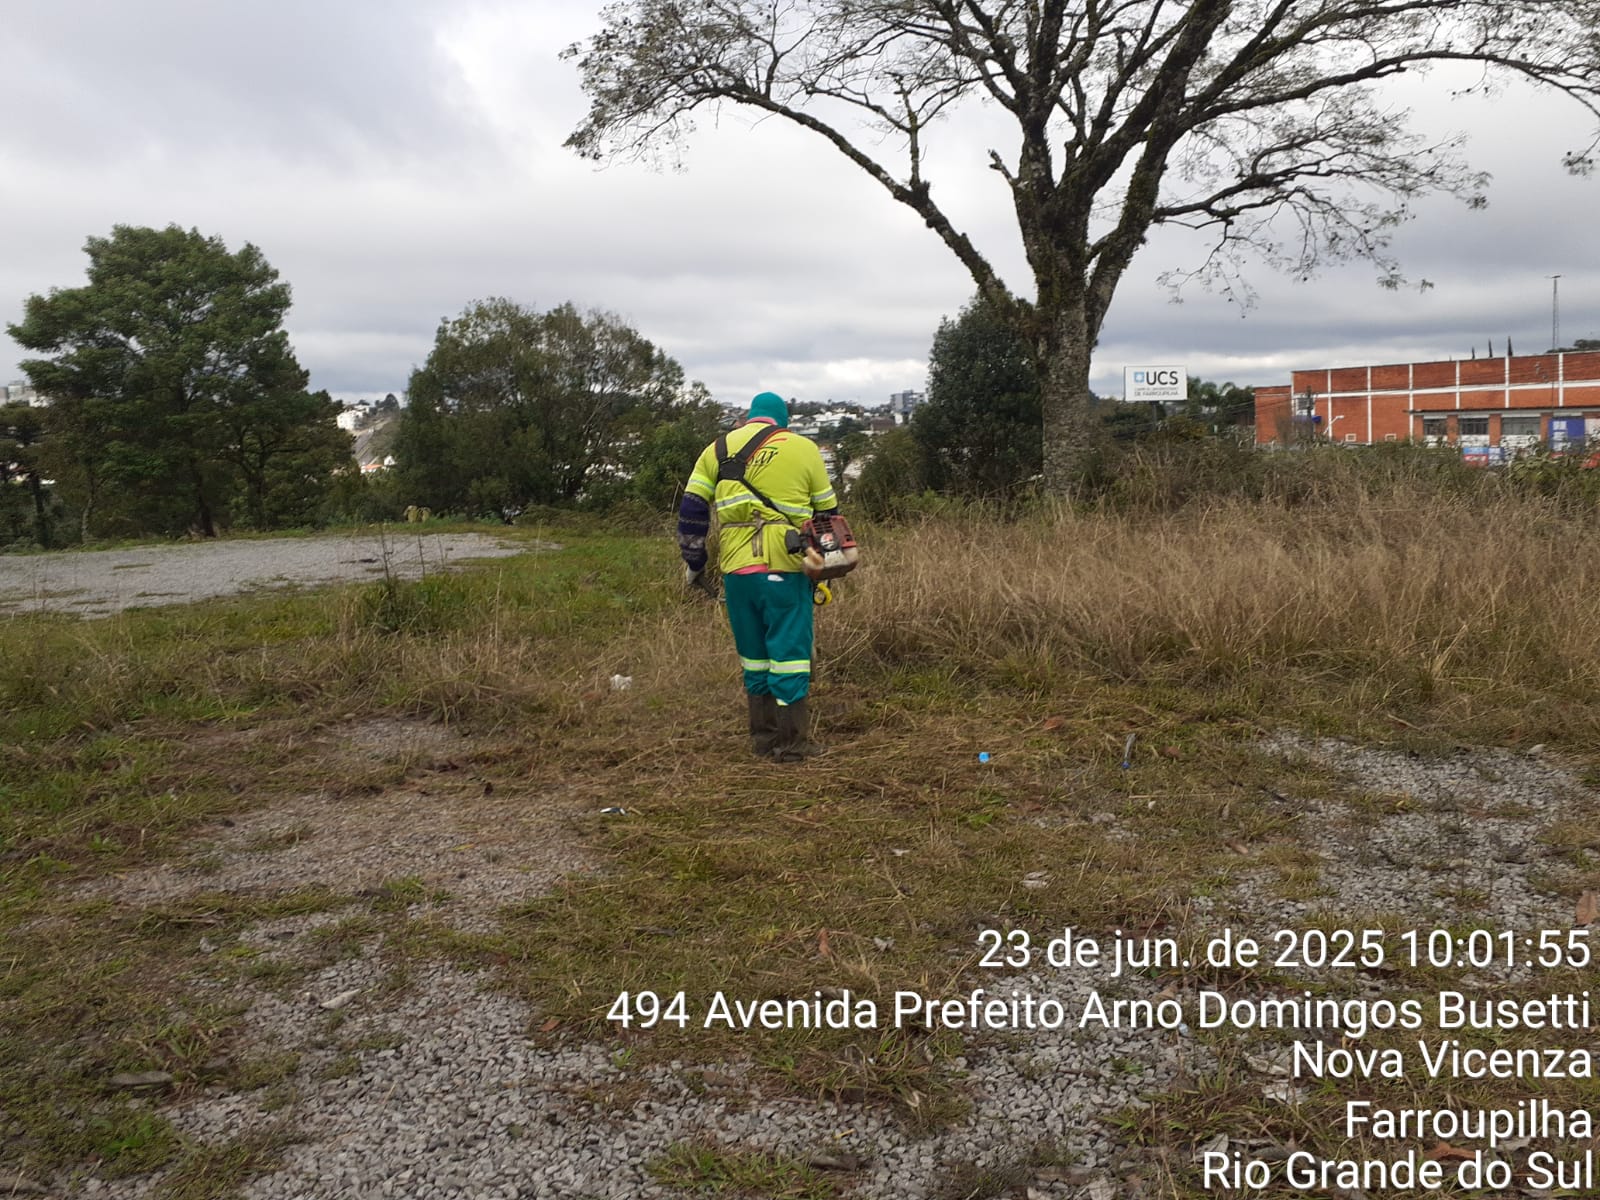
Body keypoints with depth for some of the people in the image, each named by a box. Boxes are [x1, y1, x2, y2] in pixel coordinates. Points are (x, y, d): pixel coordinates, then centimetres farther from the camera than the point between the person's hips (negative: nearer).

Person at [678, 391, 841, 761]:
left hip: (737, 569, 3)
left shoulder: (719, 449, 12)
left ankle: (764, 738, 20)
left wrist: (693, 562, 14)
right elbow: (827, 511, 10)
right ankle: (793, 743, 4)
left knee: (754, 656, 14)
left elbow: (692, 510, 7)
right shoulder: (804, 449, 7)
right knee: (789, 652, 2)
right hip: (785, 569, -3)